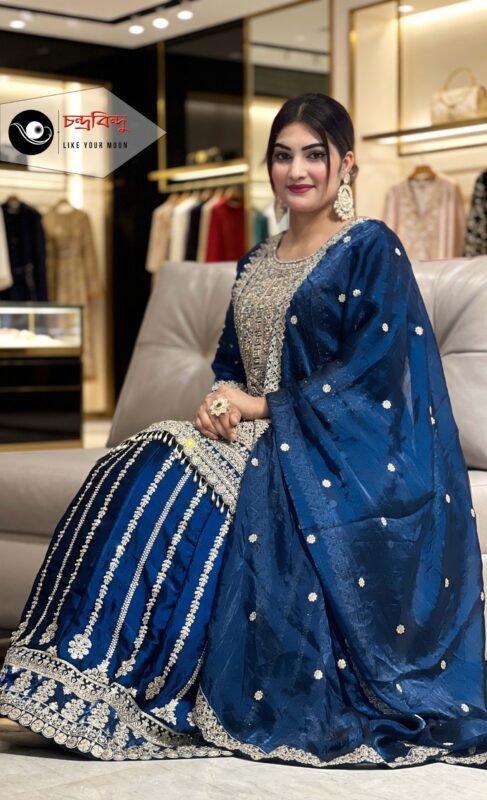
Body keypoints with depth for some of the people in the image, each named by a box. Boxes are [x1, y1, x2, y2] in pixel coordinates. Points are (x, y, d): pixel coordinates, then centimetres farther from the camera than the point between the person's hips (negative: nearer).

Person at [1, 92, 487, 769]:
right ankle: (101, 689, -20)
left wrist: (263, 406, -15)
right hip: (260, 436, 6)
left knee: (178, 485, -28)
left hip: (340, 446, -6)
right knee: (137, 475, -21)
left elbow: (372, 370, -12)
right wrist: (225, 402, -6)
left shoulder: (371, 249, -3)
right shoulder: (256, 263, 18)